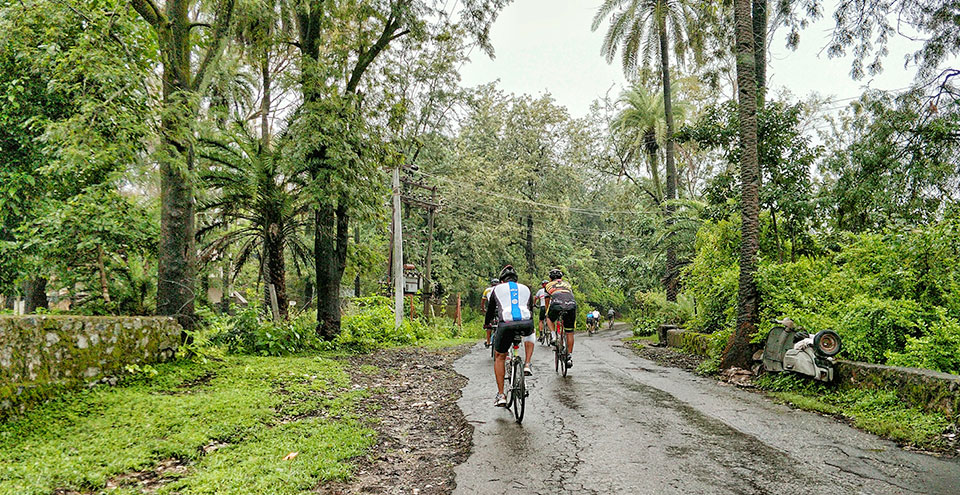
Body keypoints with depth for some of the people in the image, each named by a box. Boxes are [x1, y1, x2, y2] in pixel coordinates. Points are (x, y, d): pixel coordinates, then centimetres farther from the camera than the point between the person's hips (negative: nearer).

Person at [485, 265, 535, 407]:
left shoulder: (497, 289, 23)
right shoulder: (525, 288, 27)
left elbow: (490, 310, 31)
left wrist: (487, 323, 52)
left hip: (506, 325, -1)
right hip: (525, 323, 1)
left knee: (499, 357, 21)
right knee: (530, 334, 40)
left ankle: (501, 395, 17)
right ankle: (527, 365, 23)